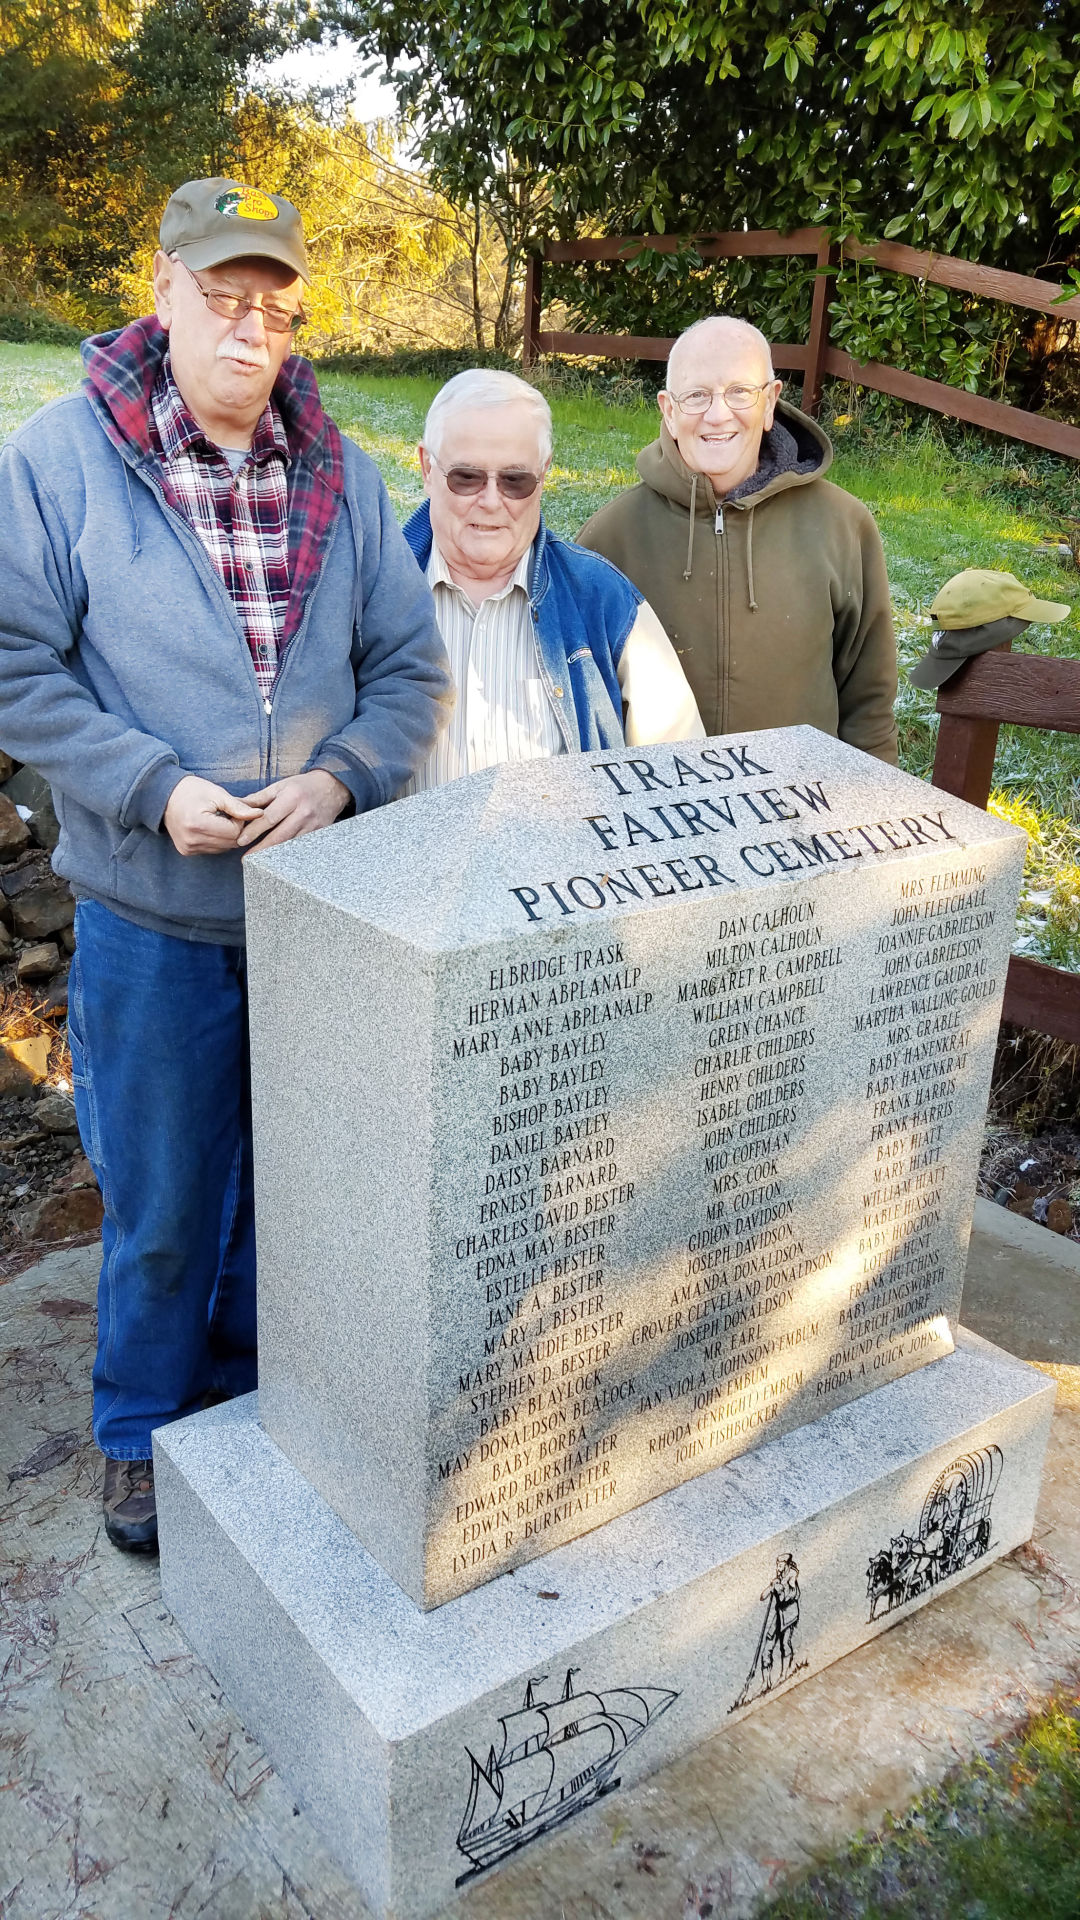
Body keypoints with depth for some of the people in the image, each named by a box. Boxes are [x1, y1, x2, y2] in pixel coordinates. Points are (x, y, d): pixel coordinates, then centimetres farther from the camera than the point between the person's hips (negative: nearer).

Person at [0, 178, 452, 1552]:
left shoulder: (341, 476, 5)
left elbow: (411, 671, 5)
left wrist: (341, 778, -14)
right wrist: (156, 790, -18)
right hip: (154, 912, -3)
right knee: (159, 1204, 10)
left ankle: (258, 1404, 42)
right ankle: (145, 1434, 35)